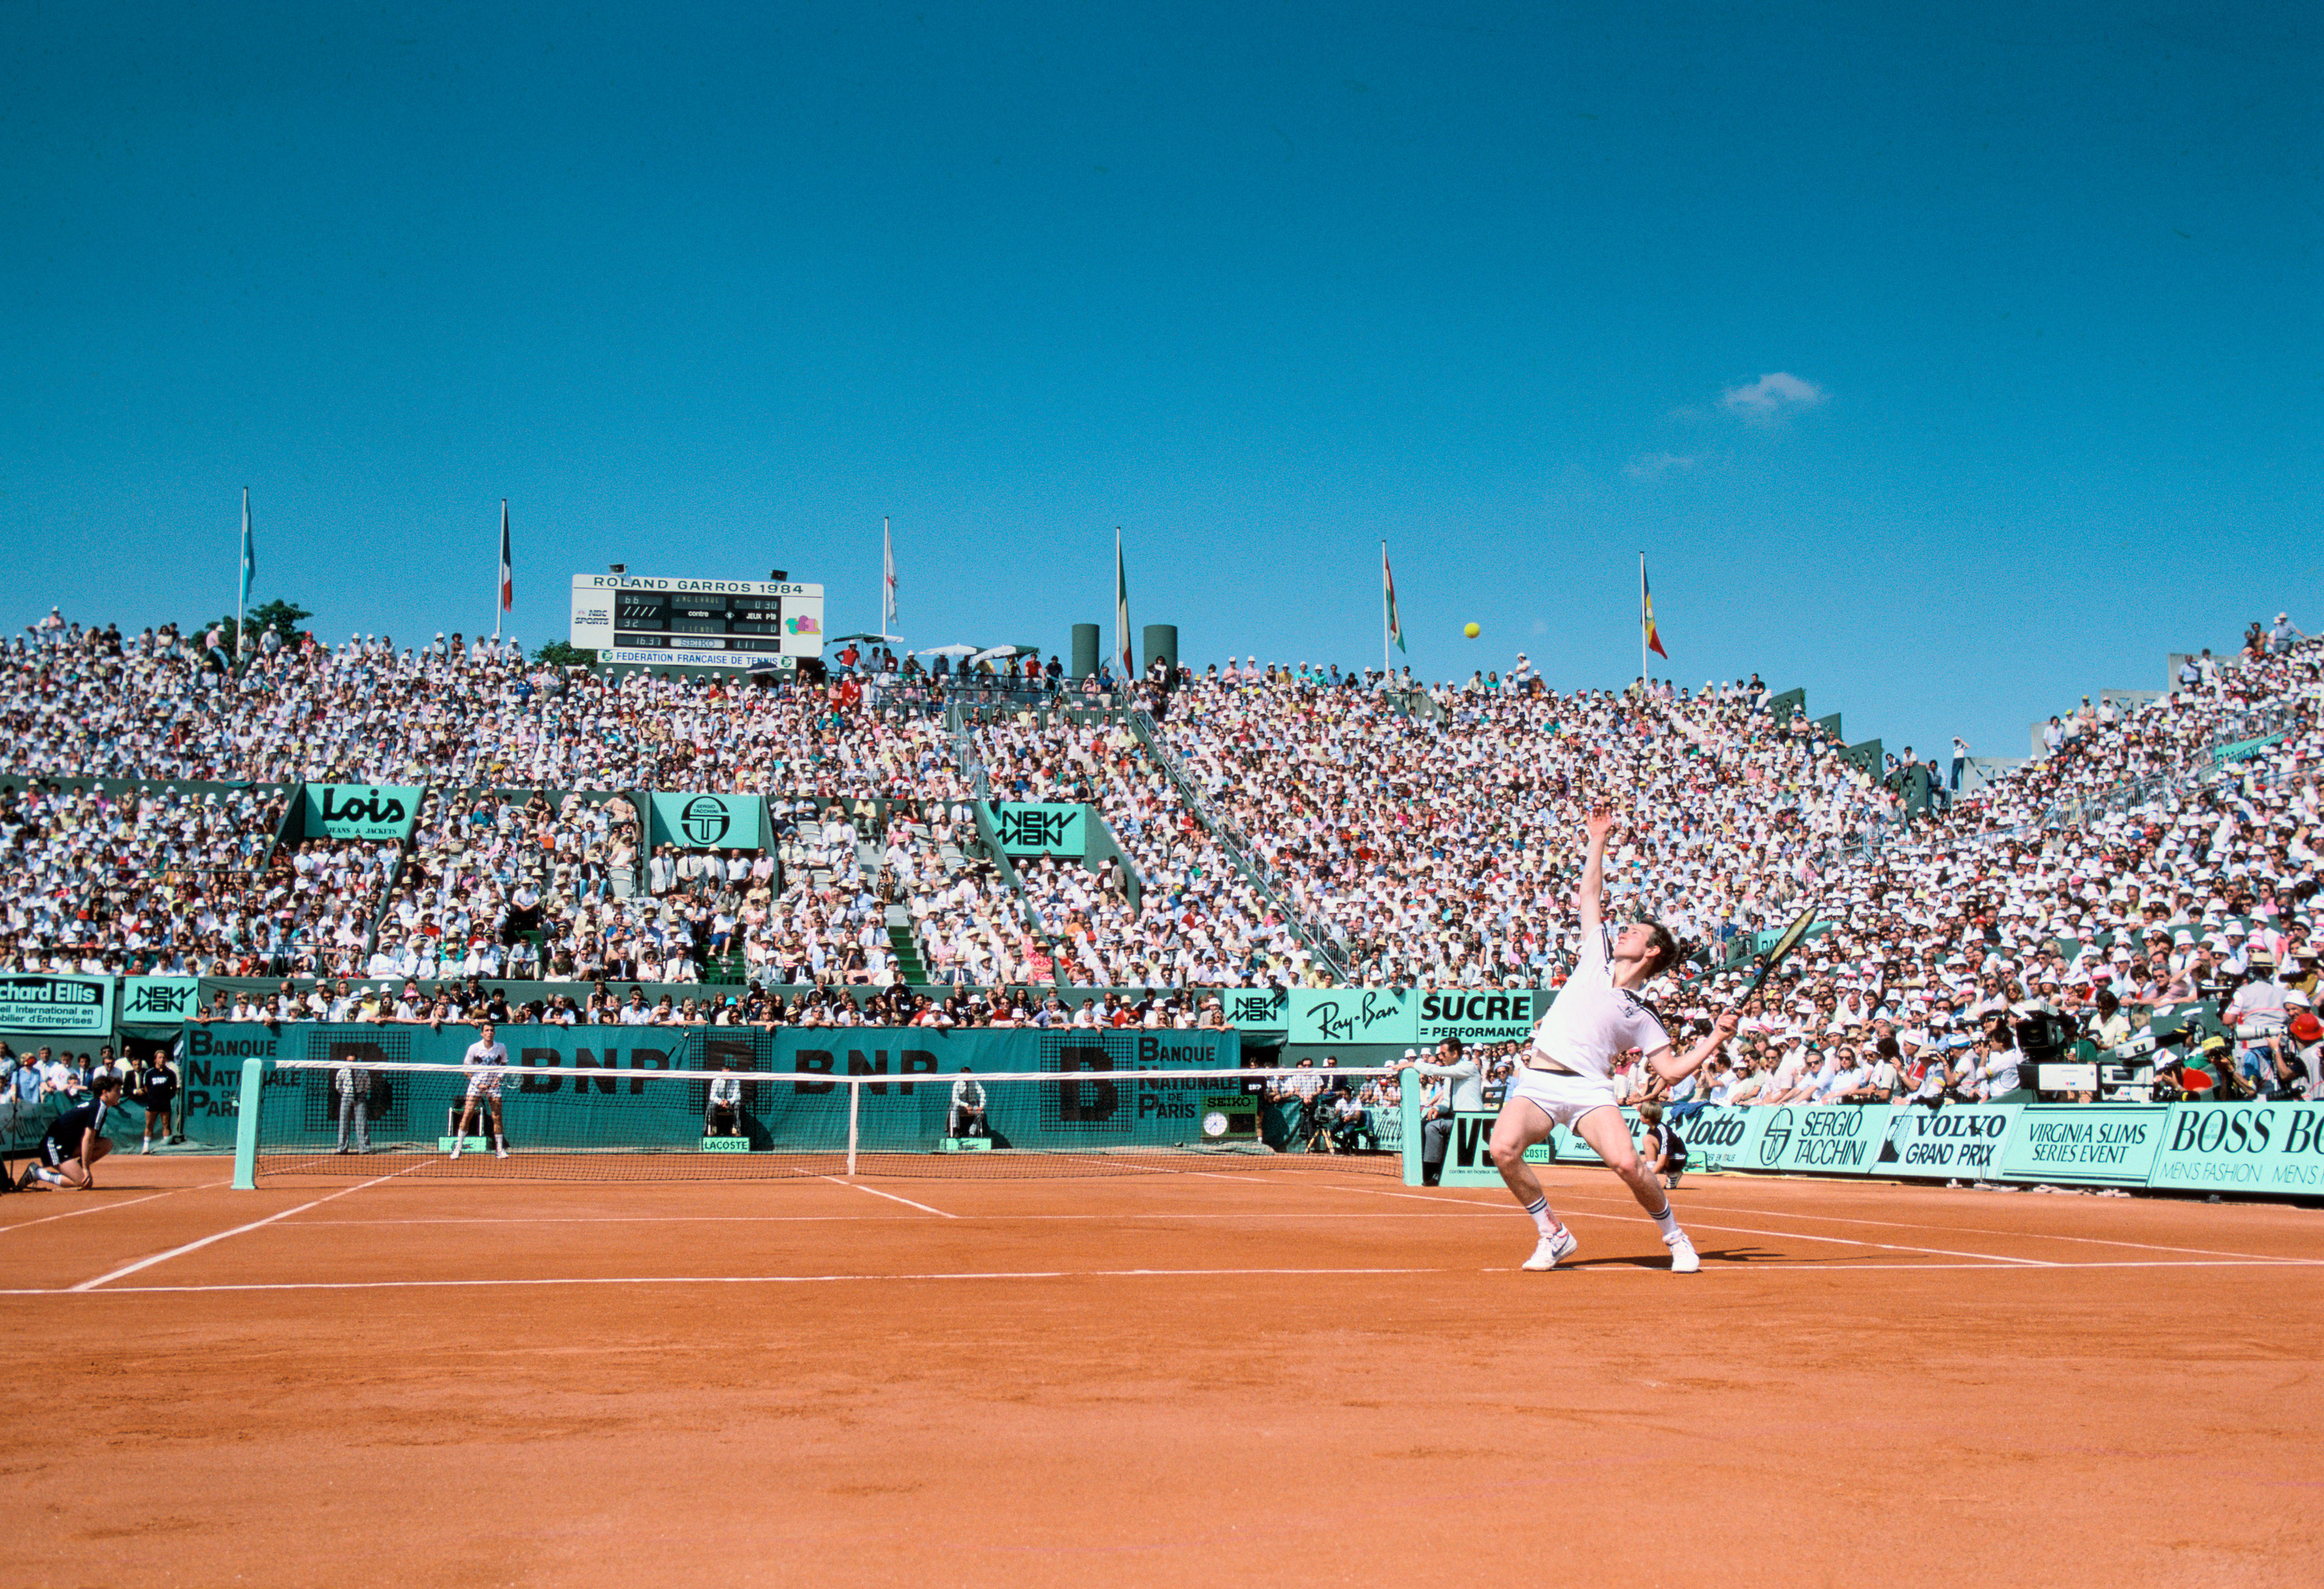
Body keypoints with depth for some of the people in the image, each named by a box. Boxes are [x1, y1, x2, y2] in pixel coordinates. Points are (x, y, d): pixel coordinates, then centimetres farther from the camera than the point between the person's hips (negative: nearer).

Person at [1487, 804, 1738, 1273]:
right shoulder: (1597, 956, 20)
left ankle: (1675, 1238, 3)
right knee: (1504, 1148, -26)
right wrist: (1598, 840, 27)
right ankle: (1552, 1235, -4)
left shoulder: (1641, 1015, 14)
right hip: (1536, 1082, 2)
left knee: (1626, 1162, -25)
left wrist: (1715, 1039, 2)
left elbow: (1672, 1069, 12)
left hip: (1589, 1088, -2)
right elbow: (1590, 896, 27)